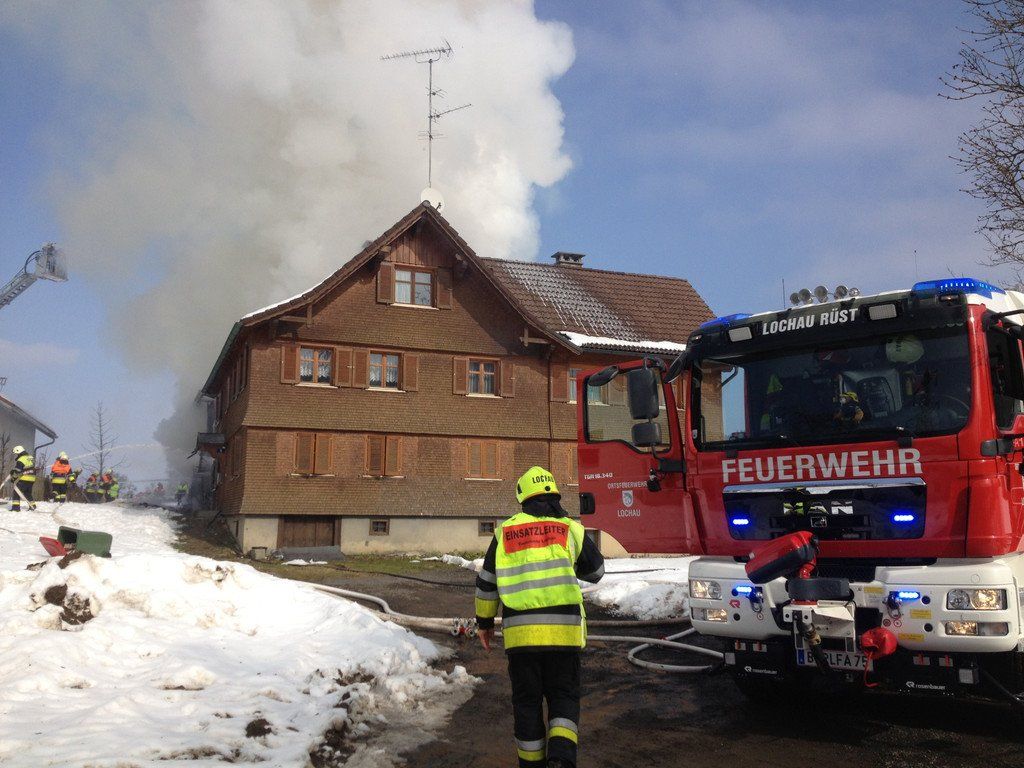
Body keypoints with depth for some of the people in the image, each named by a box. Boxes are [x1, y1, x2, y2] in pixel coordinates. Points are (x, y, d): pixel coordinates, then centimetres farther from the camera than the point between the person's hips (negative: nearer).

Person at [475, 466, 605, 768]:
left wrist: (484, 622, 23)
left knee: (527, 700, 13)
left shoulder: (506, 531, 7)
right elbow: (596, 571, 16)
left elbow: (486, 582, 11)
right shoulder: (570, 529, 4)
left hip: (519, 630, 1)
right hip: (563, 630, 0)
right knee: (563, 696, 10)